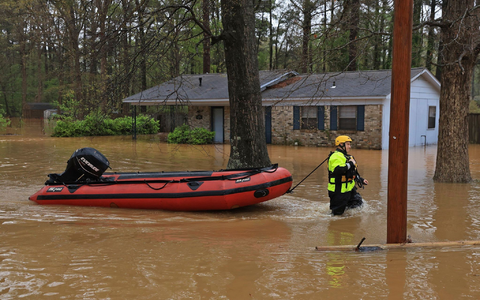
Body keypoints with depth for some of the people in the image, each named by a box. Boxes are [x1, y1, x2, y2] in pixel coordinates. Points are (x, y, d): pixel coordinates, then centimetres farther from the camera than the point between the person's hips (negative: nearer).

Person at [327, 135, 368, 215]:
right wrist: (350, 164, -21)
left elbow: (353, 173, 30)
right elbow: (338, 170, -33)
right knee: (337, 212, -5)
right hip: (338, 191, -10)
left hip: (349, 189, 10)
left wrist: (361, 180, 20)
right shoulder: (336, 156, -15)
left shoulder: (348, 157, 20)